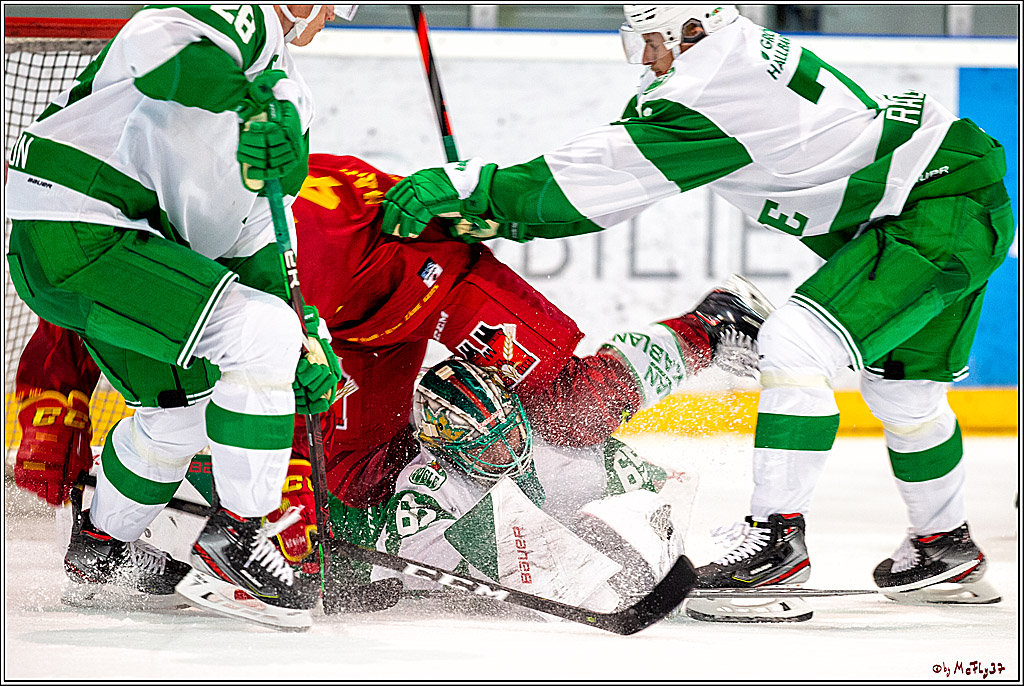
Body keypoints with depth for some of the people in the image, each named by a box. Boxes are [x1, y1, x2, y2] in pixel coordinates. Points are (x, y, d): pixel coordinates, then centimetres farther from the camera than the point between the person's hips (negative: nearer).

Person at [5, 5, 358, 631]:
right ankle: (234, 539, -6)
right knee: (263, 332, -17)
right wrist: (254, 102, -37)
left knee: (183, 403, 24)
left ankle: (100, 548, 46)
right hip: (77, 233, -11)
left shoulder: (287, 90, 24)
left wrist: (305, 337, 18)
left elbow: (252, 230, 26)